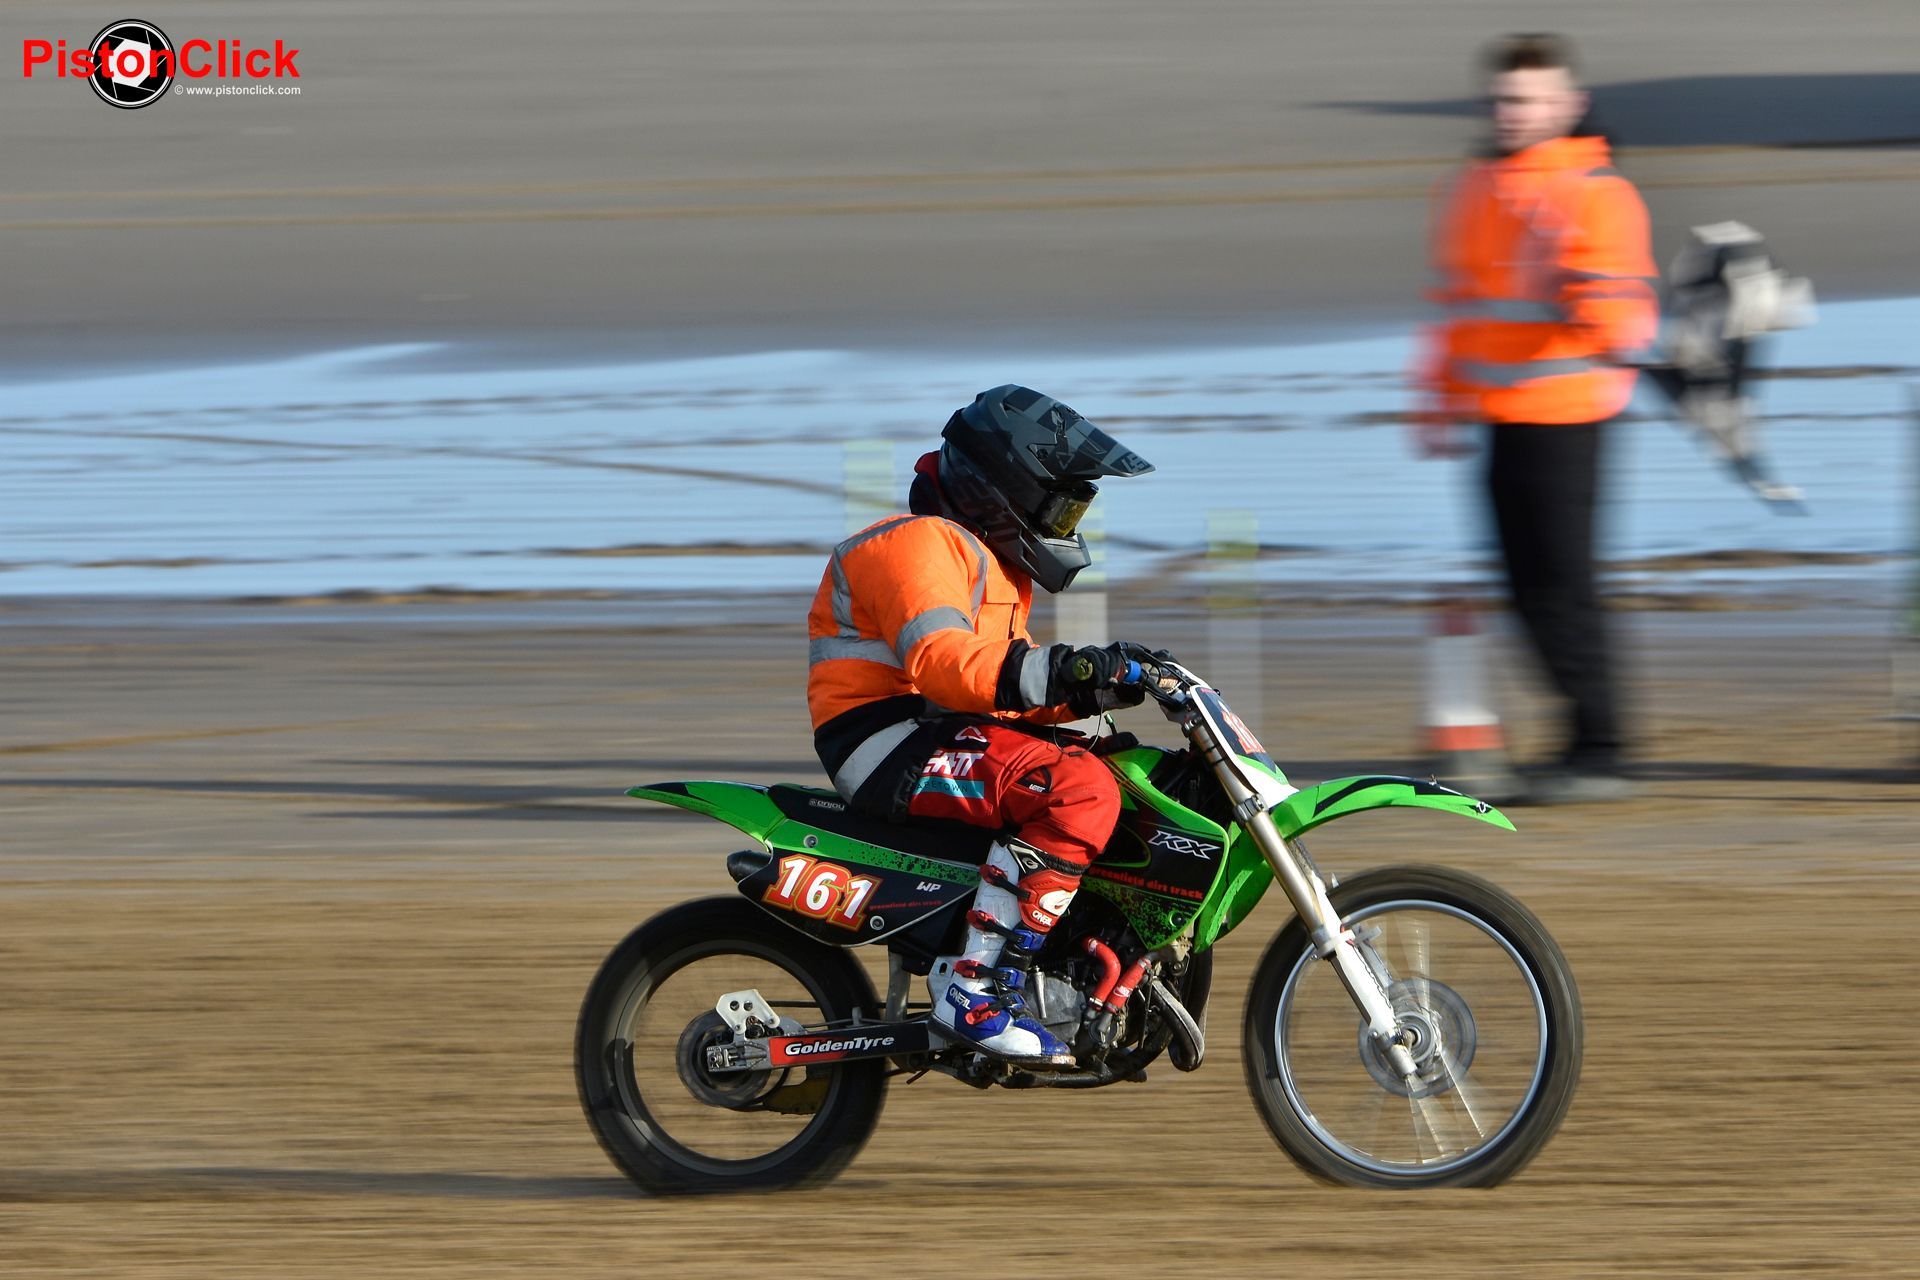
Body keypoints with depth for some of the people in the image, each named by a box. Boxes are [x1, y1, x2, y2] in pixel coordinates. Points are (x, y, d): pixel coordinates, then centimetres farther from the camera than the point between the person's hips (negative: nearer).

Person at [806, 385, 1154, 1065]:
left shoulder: (993, 563, 24)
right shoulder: (920, 544, -11)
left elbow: (1007, 689, 24)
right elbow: (940, 662, -27)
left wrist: (1089, 693, 6)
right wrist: (1059, 669, -37)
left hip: (945, 735, 11)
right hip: (890, 744, -11)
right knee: (1080, 789, -28)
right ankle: (976, 989, -32)